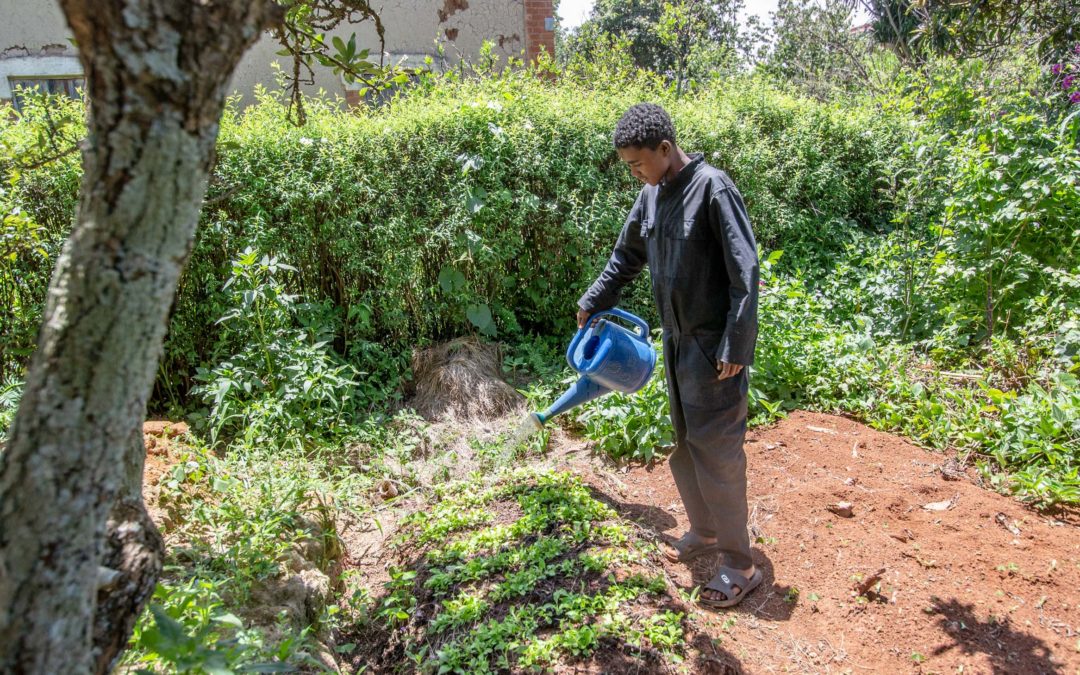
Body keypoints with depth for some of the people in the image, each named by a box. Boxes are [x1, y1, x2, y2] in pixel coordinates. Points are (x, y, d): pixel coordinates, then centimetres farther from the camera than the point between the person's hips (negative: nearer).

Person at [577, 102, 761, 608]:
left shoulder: (712, 189, -17)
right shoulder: (651, 195, 7)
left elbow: (745, 272, -20)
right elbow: (626, 257, 23)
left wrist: (735, 347, -21)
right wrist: (592, 303, 22)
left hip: (713, 346, -8)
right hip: (677, 341, 8)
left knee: (716, 453, -2)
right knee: (684, 446, 17)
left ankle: (740, 565, 13)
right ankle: (704, 532, 36)